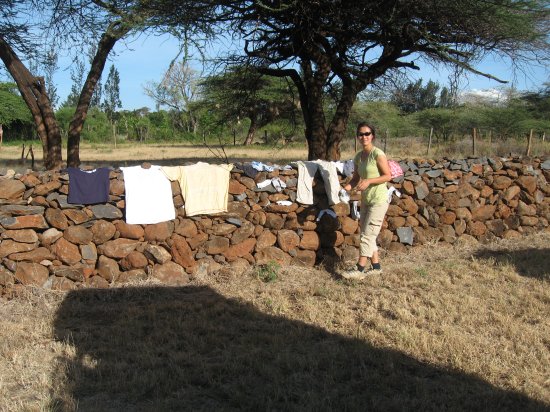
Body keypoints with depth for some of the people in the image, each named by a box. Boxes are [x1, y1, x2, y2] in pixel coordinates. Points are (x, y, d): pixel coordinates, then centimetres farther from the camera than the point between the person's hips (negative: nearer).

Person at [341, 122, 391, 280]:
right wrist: (349, 185, -12)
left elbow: (388, 176, -15)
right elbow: (356, 177, 10)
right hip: (365, 200, 8)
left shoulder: (378, 154, -15)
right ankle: (376, 266, 25)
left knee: (367, 235, -4)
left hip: (379, 200, -8)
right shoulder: (358, 157, 6)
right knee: (368, 235, 14)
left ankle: (359, 270, 2)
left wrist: (369, 181, -25)